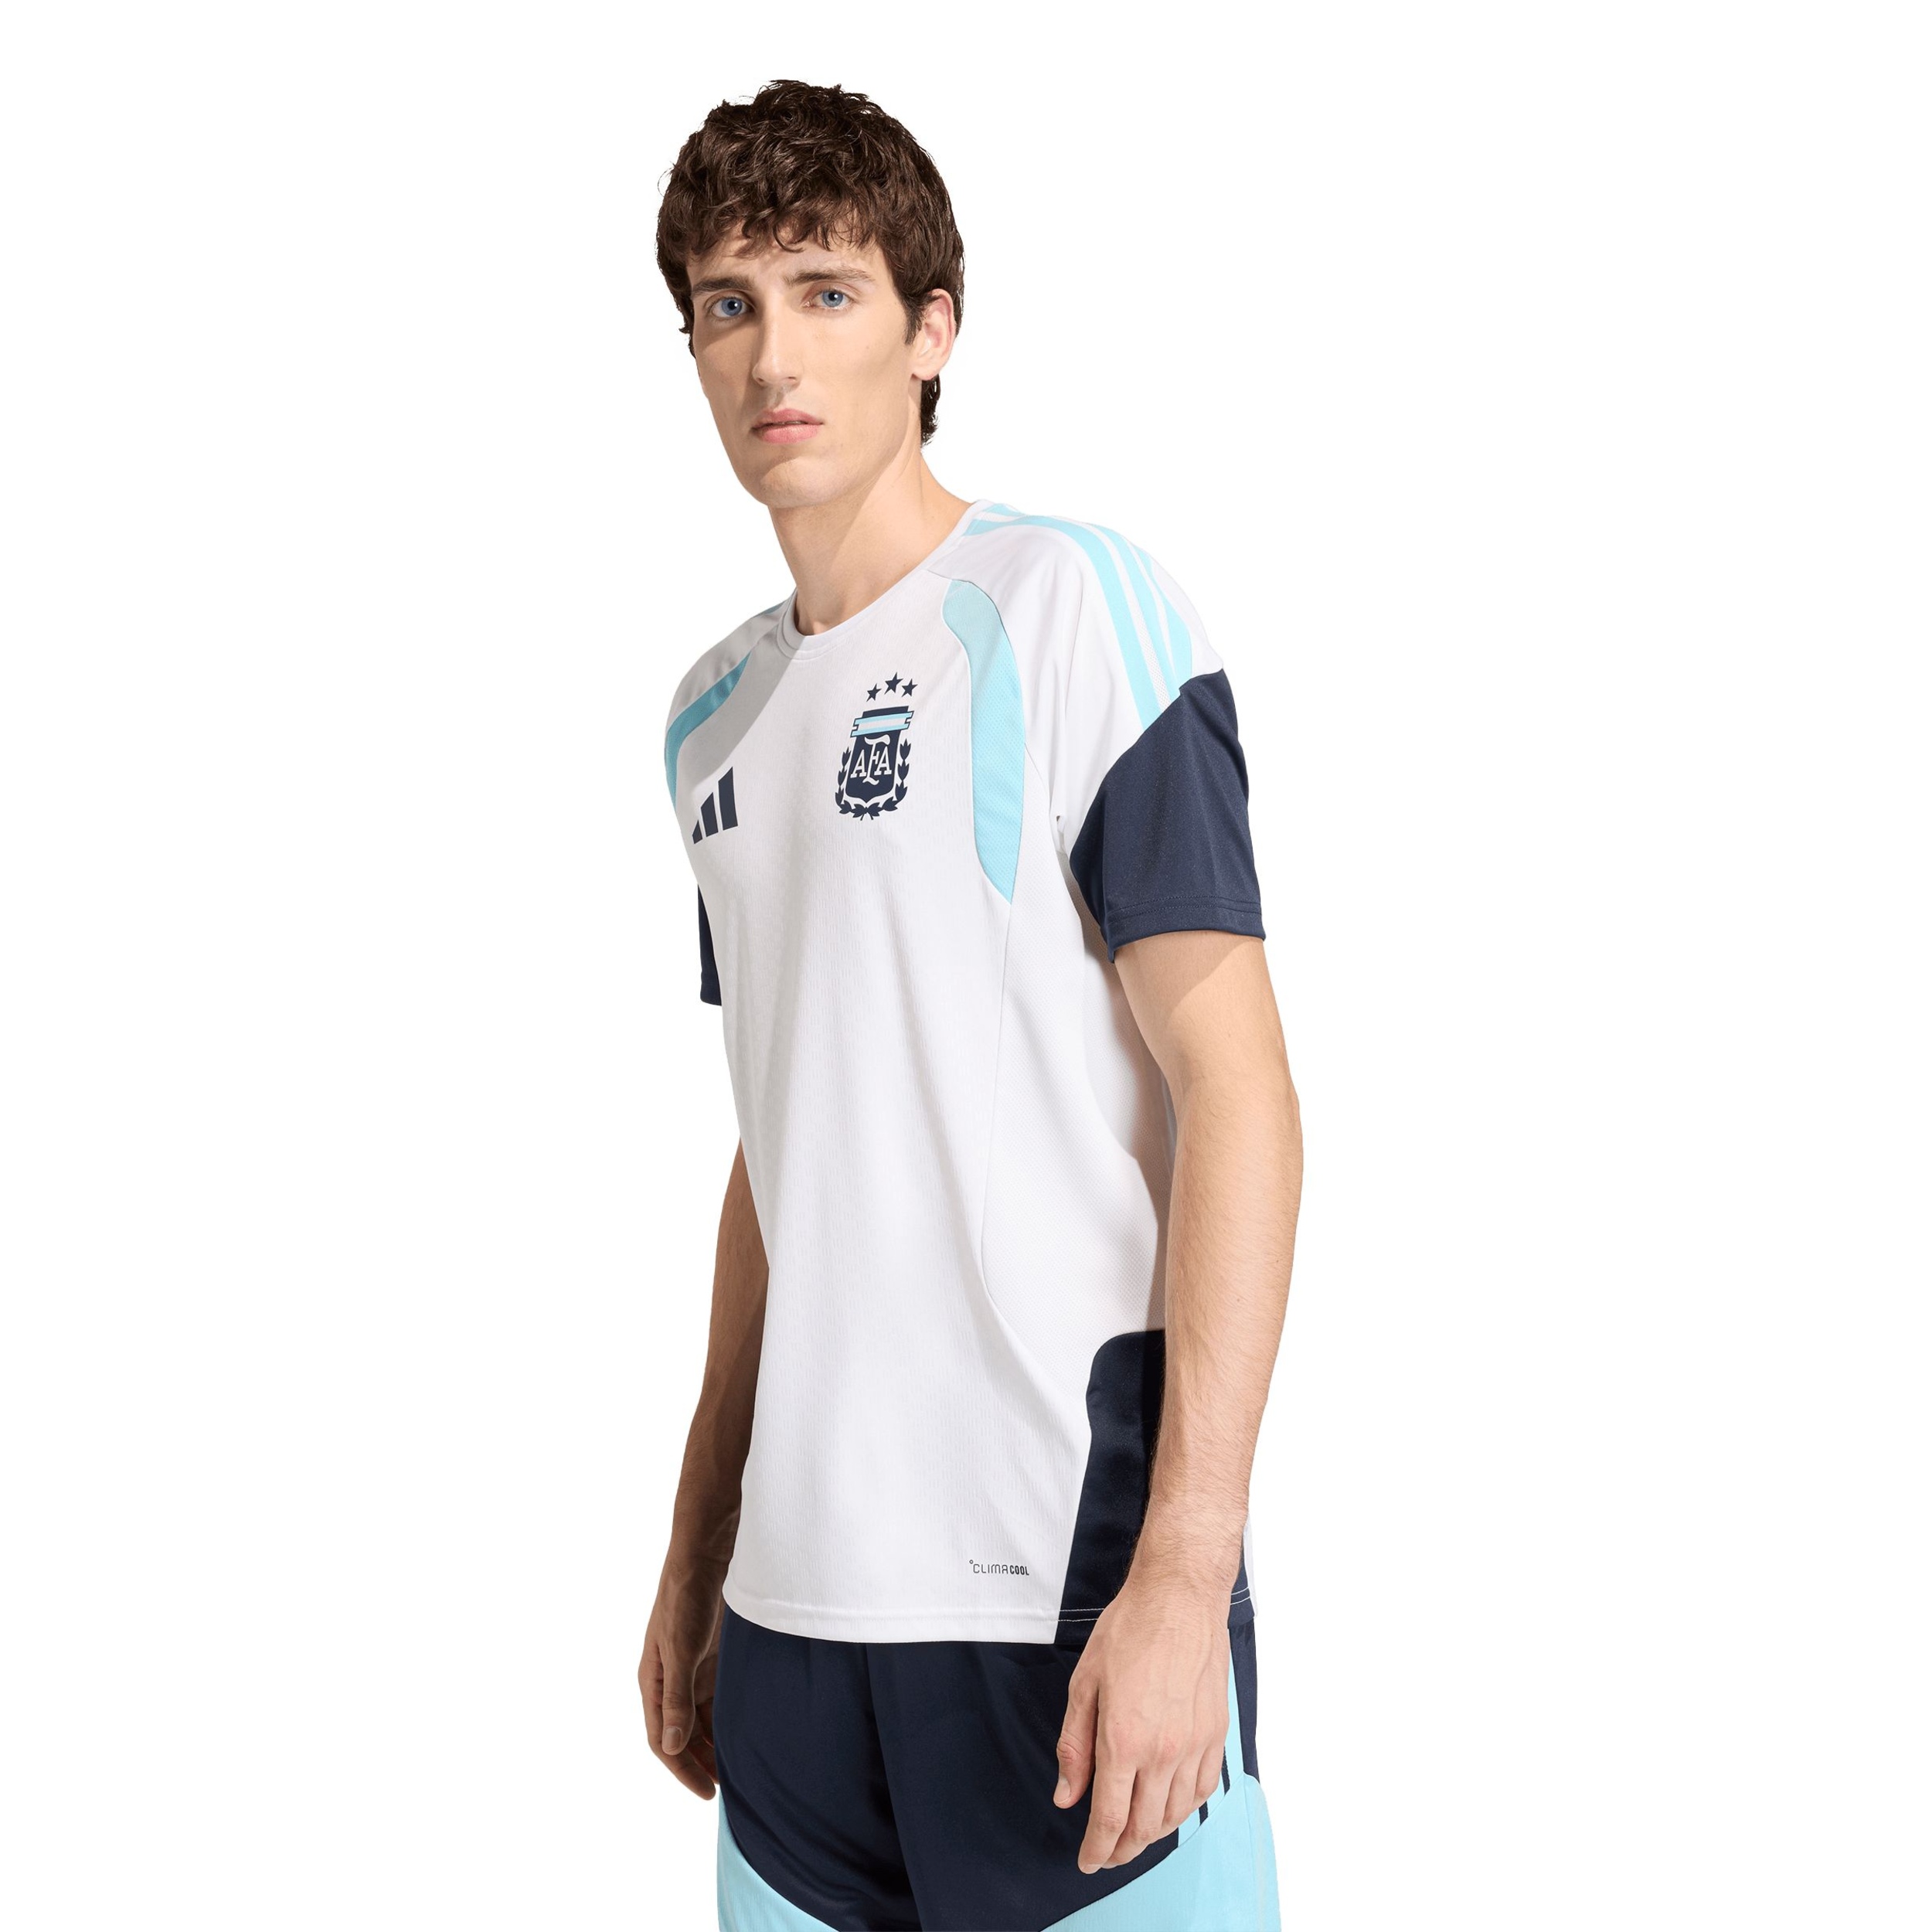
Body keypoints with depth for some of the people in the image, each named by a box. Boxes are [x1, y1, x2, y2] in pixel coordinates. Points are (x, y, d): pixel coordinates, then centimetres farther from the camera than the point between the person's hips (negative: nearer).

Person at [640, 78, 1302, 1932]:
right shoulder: (714, 713, 13)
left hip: (1066, 1576, -6)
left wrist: (1182, 1572, -18)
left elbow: (1236, 1086, -11)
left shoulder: (1069, 602, -6)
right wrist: (696, 1557, 17)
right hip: (800, 1597, 6)